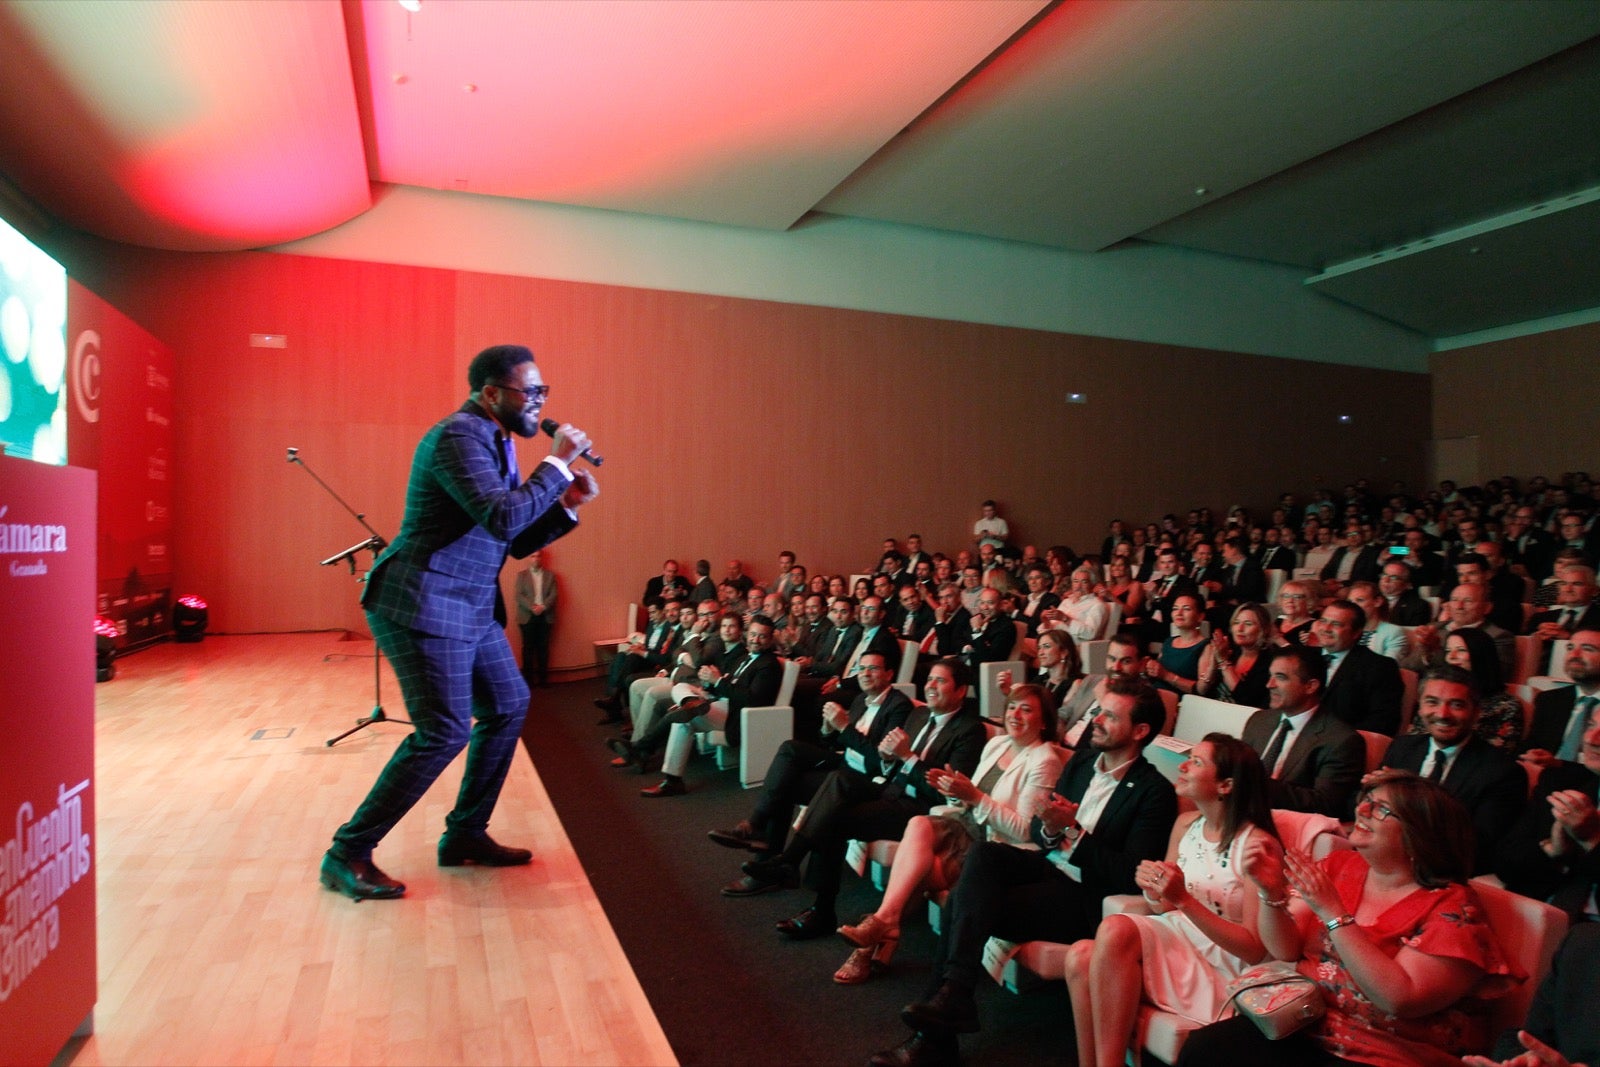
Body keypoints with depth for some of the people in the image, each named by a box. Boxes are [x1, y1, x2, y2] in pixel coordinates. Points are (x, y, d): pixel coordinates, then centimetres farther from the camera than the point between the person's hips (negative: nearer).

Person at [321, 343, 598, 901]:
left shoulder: (495, 442, 13)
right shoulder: (458, 437, -16)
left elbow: (516, 540, 15)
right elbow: (502, 519, -29)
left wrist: (568, 504, 2)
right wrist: (556, 464, -20)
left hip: (472, 608, 10)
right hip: (424, 608, -10)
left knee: (508, 706, 13)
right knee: (445, 732, -10)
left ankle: (465, 835, 25)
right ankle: (347, 853, 6)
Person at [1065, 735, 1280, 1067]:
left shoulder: (1255, 844, -15)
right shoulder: (1185, 824, 5)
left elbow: (1255, 949, -16)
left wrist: (1183, 899, -25)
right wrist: (1154, 892, -11)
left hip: (1222, 975, -6)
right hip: (1176, 940, 6)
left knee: (1116, 929, -30)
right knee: (1081, 957, -23)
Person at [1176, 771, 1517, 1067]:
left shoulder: (1451, 907, -10)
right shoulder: (1341, 865, 3)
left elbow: (1400, 999, -22)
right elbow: (1285, 950, 2)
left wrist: (1332, 912, -25)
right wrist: (1271, 891, -16)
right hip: (1303, 1025, 5)